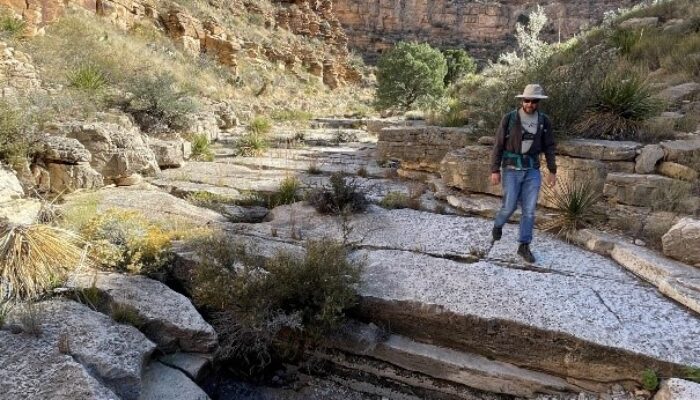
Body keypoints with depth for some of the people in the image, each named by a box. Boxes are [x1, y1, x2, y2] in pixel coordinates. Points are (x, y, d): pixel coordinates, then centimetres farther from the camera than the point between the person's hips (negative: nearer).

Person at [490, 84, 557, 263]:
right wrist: (495, 170, -9)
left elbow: (549, 147, 8)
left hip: (532, 170, 3)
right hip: (511, 169, -3)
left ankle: (524, 246, 10)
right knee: (510, 206, -3)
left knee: (529, 209, -1)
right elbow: (498, 145, -6)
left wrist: (552, 171, 5)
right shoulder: (509, 118, -9)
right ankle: (498, 225, 31)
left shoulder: (544, 121, 1)